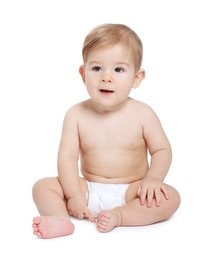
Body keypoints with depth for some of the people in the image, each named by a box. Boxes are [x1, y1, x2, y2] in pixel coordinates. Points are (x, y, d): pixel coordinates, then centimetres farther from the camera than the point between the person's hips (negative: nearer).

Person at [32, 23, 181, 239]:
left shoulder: (143, 114, -8)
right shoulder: (76, 114, -7)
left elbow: (162, 150, -3)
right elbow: (67, 157, -9)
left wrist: (152, 178, -21)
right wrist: (74, 194, -18)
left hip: (130, 191, -1)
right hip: (88, 190, 2)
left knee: (170, 197, -25)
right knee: (42, 186, -13)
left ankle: (118, 216, -29)